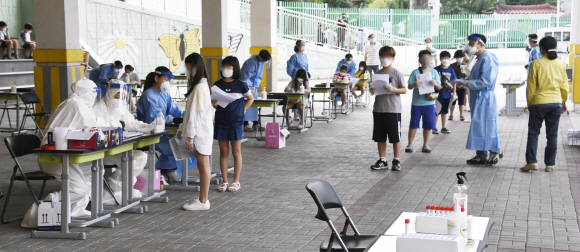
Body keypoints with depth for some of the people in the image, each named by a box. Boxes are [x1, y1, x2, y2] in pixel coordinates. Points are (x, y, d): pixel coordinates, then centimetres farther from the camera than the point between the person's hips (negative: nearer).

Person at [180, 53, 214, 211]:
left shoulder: (199, 88, -17)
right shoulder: (200, 85, 15)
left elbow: (196, 114, -20)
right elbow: (191, 112, 21)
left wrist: (190, 135, -20)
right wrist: (183, 129, 23)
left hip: (201, 132, -10)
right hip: (200, 132, 10)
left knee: (203, 165, -4)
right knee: (202, 165, 12)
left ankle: (203, 201, 1)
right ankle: (202, 198, 19)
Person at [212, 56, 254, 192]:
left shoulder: (240, 85, -3)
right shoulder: (217, 85, 4)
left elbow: (251, 98, 10)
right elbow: (214, 104, 8)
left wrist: (243, 110, 1)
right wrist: (215, 103, -15)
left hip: (236, 122, -2)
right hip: (221, 122, 2)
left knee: (236, 152, 4)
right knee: (223, 152, 7)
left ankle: (236, 181, 12)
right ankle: (224, 181, 14)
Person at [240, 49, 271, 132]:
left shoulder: (261, 62, -1)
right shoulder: (251, 62, -27)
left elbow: (259, 76, 5)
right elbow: (245, 77, -23)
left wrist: (255, 86, -4)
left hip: (253, 84, 8)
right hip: (246, 83, -8)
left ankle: (255, 123, 9)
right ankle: (246, 124, -11)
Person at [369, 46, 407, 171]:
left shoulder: (397, 73, -3)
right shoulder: (378, 74, 11)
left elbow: (404, 90, -5)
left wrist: (394, 89, -22)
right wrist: (372, 91, -6)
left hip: (393, 109, -5)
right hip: (378, 109, 5)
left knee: (396, 137, 0)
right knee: (380, 137, 10)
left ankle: (396, 161, 10)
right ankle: (382, 160, 19)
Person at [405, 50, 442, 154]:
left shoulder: (434, 72, 6)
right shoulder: (415, 72, 1)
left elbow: (439, 87, 5)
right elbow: (409, 86, -1)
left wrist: (435, 84, -17)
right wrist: (414, 85, -23)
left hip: (429, 103, 1)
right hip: (416, 103, -1)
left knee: (428, 125, 5)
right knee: (413, 124, 4)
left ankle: (425, 145, 17)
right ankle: (410, 144, 13)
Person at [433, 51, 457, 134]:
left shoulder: (451, 70, 7)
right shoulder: (436, 69, -6)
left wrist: (454, 93, 6)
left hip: (448, 94, 5)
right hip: (438, 94, -4)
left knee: (445, 111, 14)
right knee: (437, 111, -4)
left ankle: (444, 127, 22)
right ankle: (434, 128, 4)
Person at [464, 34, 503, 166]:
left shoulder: (488, 59, -16)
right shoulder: (480, 59, 16)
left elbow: (487, 80, -25)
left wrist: (468, 83, -20)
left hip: (484, 99, -10)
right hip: (477, 99, 10)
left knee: (486, 126, -4)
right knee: (478, 126, 11)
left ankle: (495, 152, 8)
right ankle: (481, 155, 17)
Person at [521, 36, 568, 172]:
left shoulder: (536, 64, -8)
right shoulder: (561, 64, 3)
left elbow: (531, 86, -4)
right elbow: (564, 85, 10)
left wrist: (529, 103, 8)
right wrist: (564, 102, 24)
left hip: (539, 102, -3)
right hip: (556, 102, 3)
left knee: (533, 133, 5)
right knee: (552, 134, 8)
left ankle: (532, 162, -3)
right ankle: (550, 164, 9)